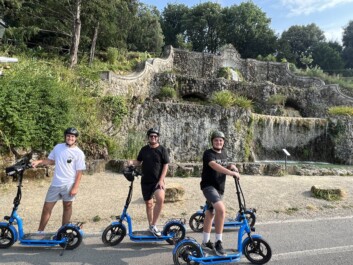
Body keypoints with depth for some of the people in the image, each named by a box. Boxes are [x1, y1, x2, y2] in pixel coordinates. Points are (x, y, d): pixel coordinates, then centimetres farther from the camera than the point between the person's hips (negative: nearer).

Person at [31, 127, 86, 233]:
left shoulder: (79, 153, -10)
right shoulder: (58, 147, 1)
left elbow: (79, 172, -9)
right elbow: (50, 160, 14)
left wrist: (75, 187, -13)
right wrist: (39, 162, -4)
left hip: (68, 185, -3)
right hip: (55, 184, 3)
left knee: (67, 207, 13)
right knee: (47, 208, 9)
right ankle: (40, 232, 26)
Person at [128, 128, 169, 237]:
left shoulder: (162, 149, -3)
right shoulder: (144, 149, 7)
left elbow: (165, 165, -6)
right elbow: (138, 161, 14)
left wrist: (161, 180, -14)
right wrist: (132, 162, -9)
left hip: (158, 181, -3)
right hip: (145, 181, 4)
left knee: (160, 199, -26)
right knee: (148, 204, 12)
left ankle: (153, 225, -12)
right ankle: (150, 226, 31)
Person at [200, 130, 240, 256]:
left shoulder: (224, 153, 11)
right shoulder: (208, 153, -13)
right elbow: (214, 166, -30)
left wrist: (231, 166, 2)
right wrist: (231, 172, -39)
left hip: (219, 188, 8)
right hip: (208, 186, -7)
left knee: (210, 213, 17)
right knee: (221, 209, -27)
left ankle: (206, 241, 32)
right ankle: (218, 242, -15)